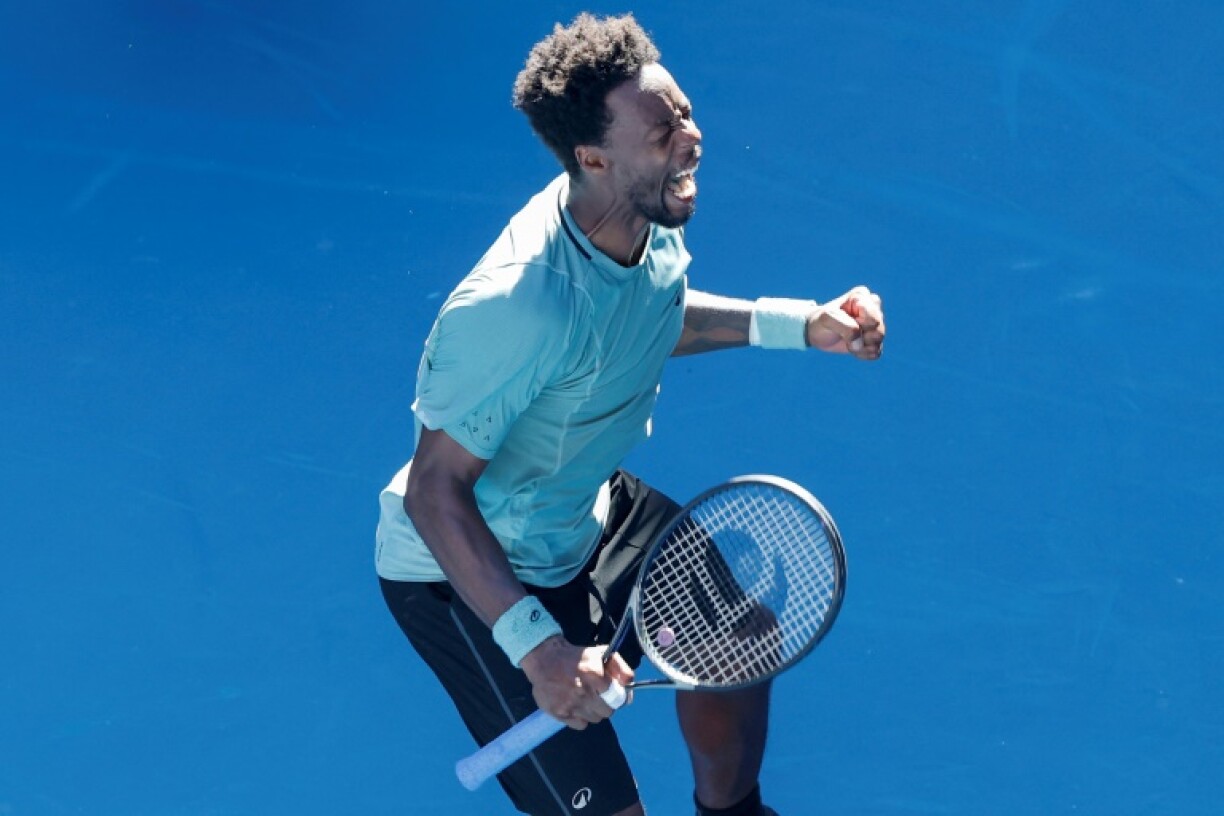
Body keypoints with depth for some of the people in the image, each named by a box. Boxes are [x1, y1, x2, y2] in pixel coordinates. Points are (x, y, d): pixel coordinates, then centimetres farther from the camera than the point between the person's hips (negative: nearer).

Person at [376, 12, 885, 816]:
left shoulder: (648, 218, -12)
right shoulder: (519, 309, -39)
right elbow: (435, 491, -32)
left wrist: (800, 323, 1)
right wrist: (536, 647, -38)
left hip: (588, 510, 9)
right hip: (470, 570, -9)